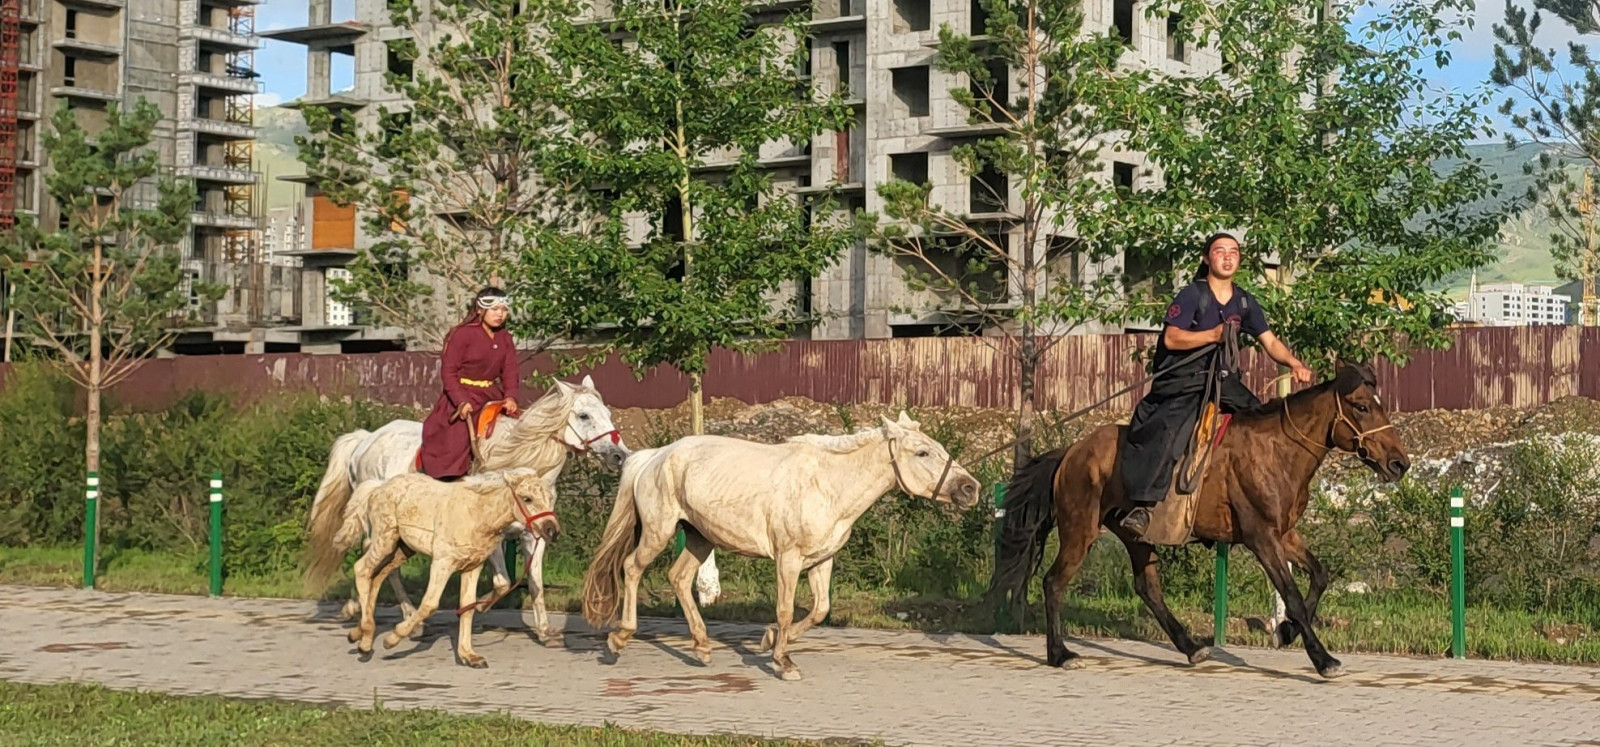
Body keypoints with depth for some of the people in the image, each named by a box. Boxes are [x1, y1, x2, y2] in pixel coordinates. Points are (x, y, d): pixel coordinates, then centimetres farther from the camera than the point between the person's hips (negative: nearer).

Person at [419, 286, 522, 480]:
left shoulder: (505, 338, 8)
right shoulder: (463, 334, -11)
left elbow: (509, 371, 4)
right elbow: (448, 372, -13)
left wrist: (510, 397, -16)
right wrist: (461, 401, -25)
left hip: (491, 395, 6)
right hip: (462, 395, -6)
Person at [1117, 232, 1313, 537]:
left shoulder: (1244, 302, 12)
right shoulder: (1192, 295, -6)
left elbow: (1270, 342, 9)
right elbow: (1171, 339, -15)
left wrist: (1294, 363, -9)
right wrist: (1214, 335, -21)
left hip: (1222, 379, 7)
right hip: (1182, 381, -7)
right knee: (1164, 430, -30)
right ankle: (1142, 506, -34)